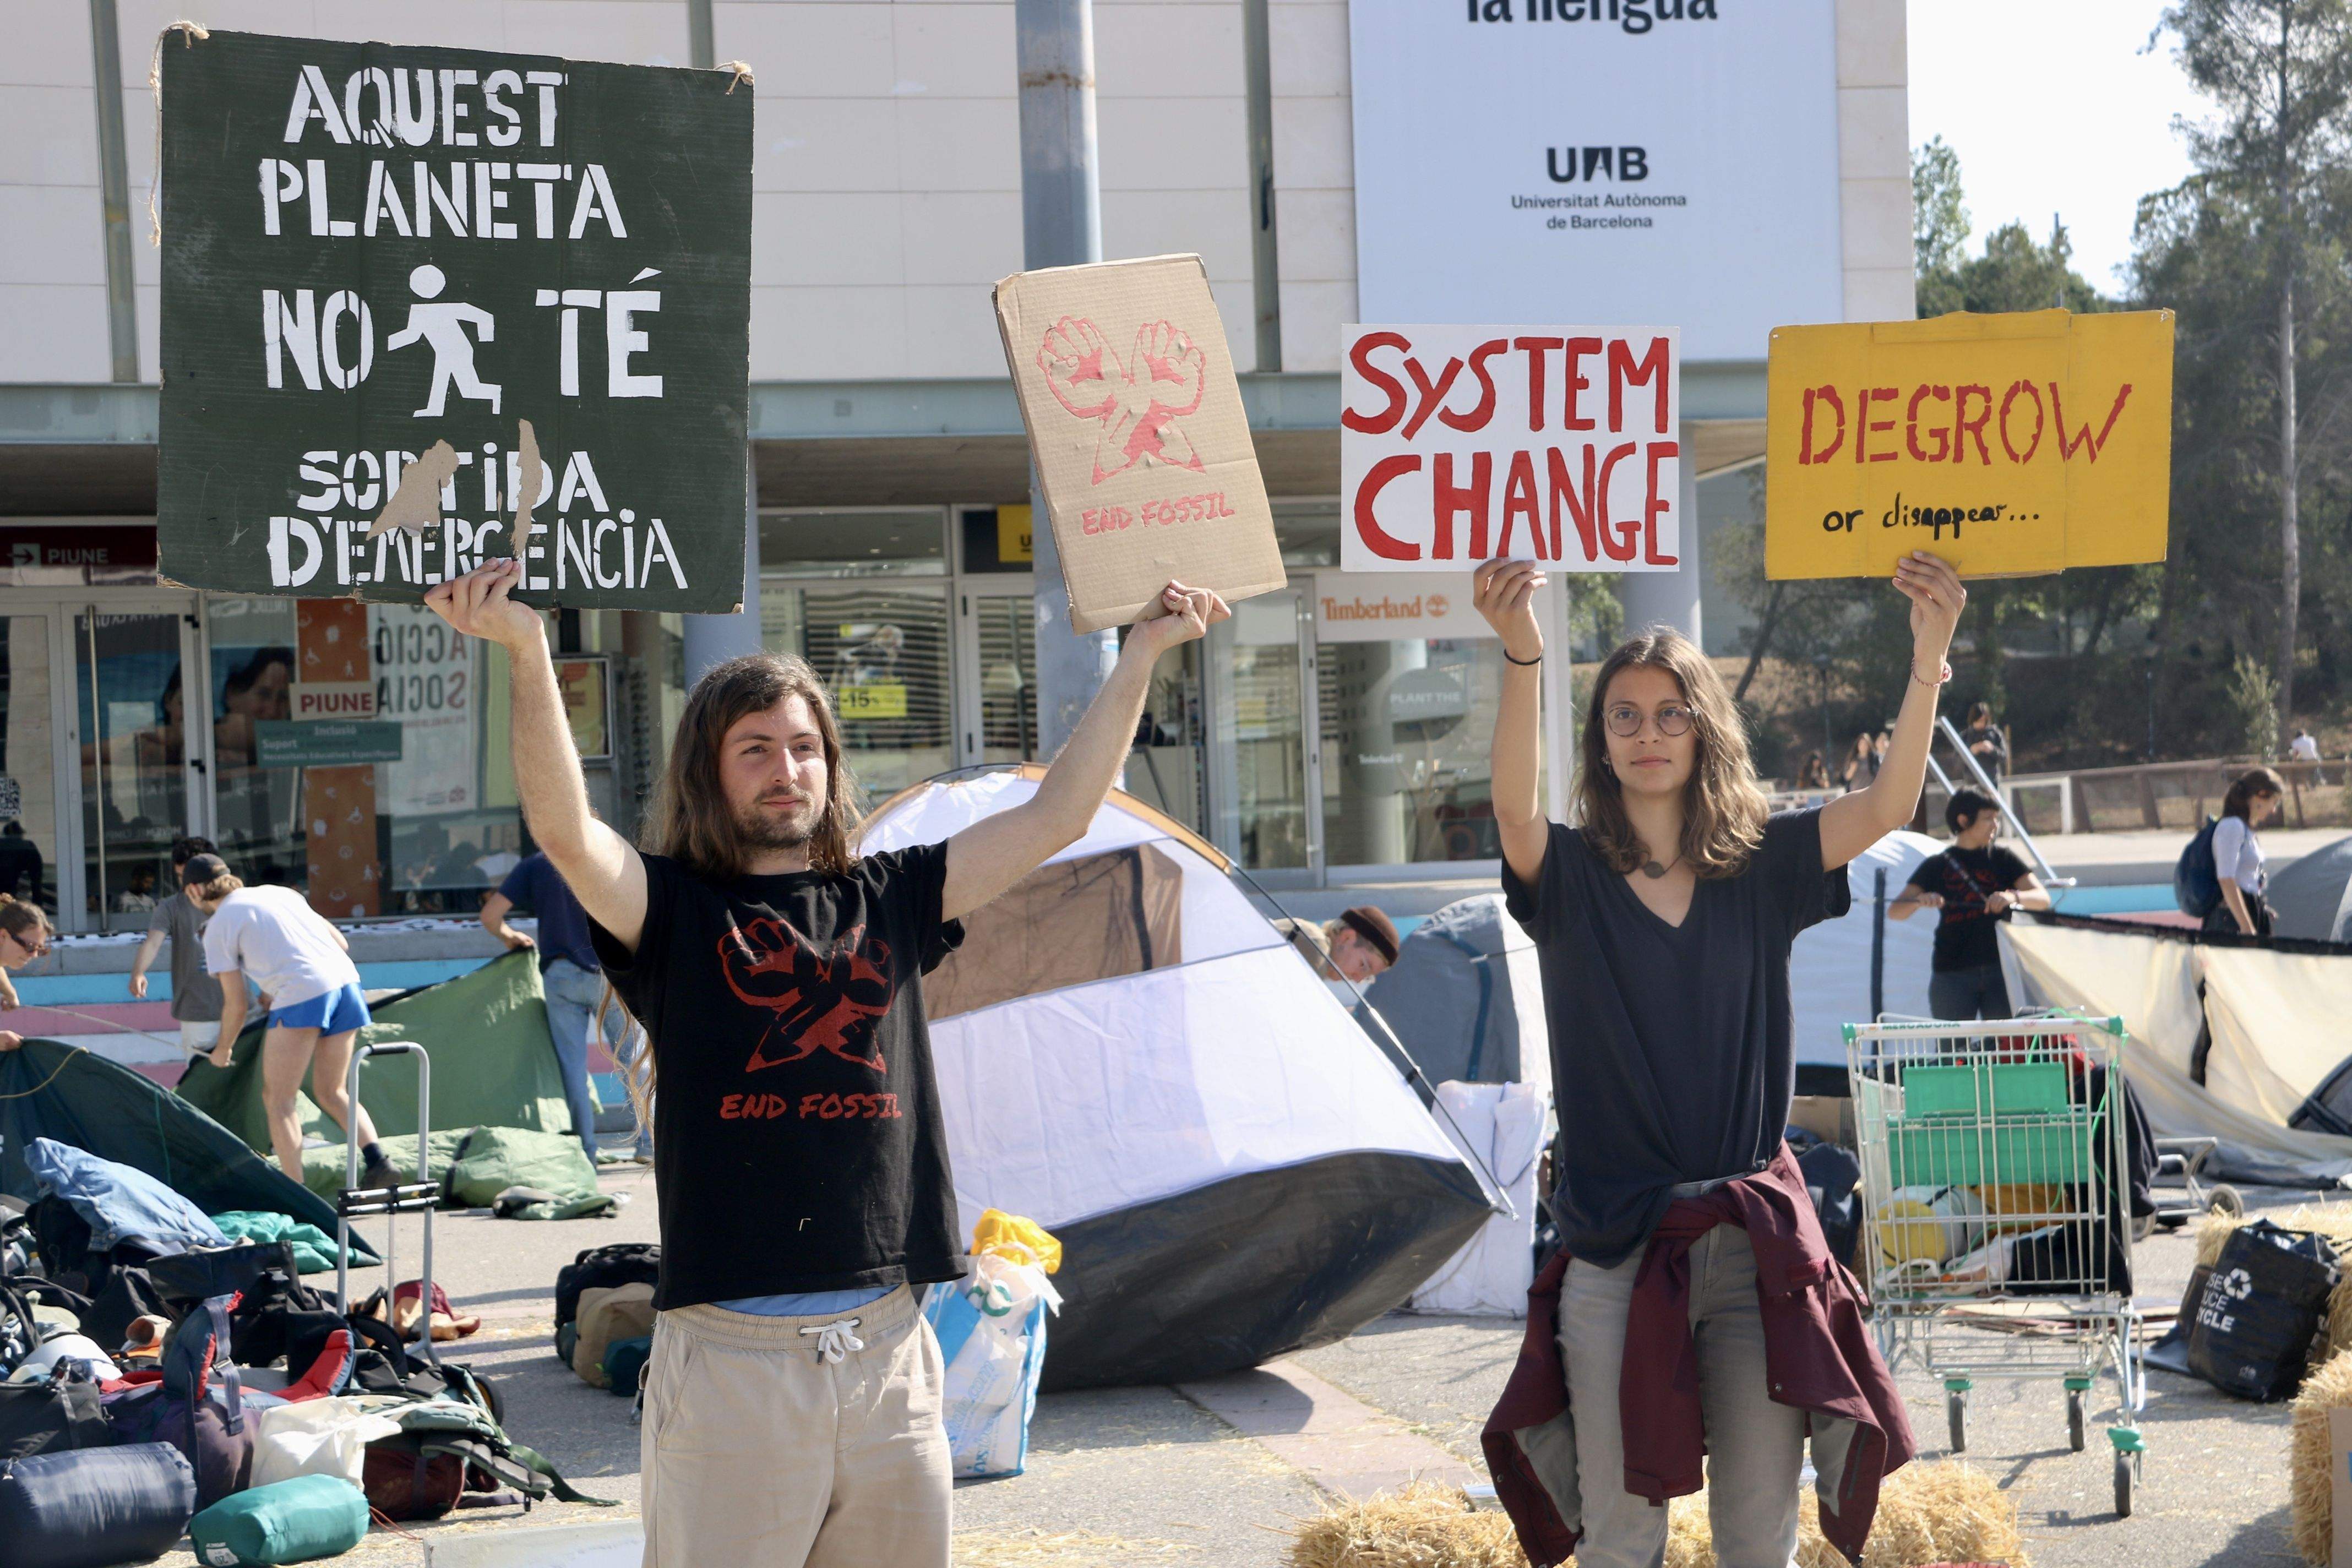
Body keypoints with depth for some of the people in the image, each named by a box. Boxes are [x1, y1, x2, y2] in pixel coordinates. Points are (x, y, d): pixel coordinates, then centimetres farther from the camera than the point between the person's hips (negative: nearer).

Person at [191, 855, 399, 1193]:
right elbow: (340, 943, 25)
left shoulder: (218, 927, 7)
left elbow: (236, 1006, 6)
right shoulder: (280, 893, 24)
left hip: (301, 994, -6)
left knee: (278, 1100, 5)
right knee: (330, 1092, 19)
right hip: (346, 980, 6)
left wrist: (222, 1050, 26)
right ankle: (376, 1159, -1)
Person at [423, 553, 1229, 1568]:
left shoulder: (887, 901, 13)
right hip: (730, 1359, -4)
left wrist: (1143, 654, 11)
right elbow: (565, 832, -18)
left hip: (889, 1349, 4)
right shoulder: (672, 910, 1)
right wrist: (526, 653, -30)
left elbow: (1057, 815, 13)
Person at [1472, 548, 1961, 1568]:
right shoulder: (1569, 874, -1)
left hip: (1753, 1239, 2)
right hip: (1616, 1250, -1)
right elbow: (1514, 806, -22)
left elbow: (1887, 806, -9)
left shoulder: (1761, 864, 5)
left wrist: (1928, 657, -24)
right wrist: (1521, 655, -39)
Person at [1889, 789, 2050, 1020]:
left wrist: (2013, 897, -23)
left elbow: (2042, 898, -1)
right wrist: (1921, 900, -23)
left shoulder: (2003, 858, 10)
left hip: (2001, 968, 1)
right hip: (1952, 973, -1)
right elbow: (1894, 912, -1)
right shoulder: (1937, 866, 7)